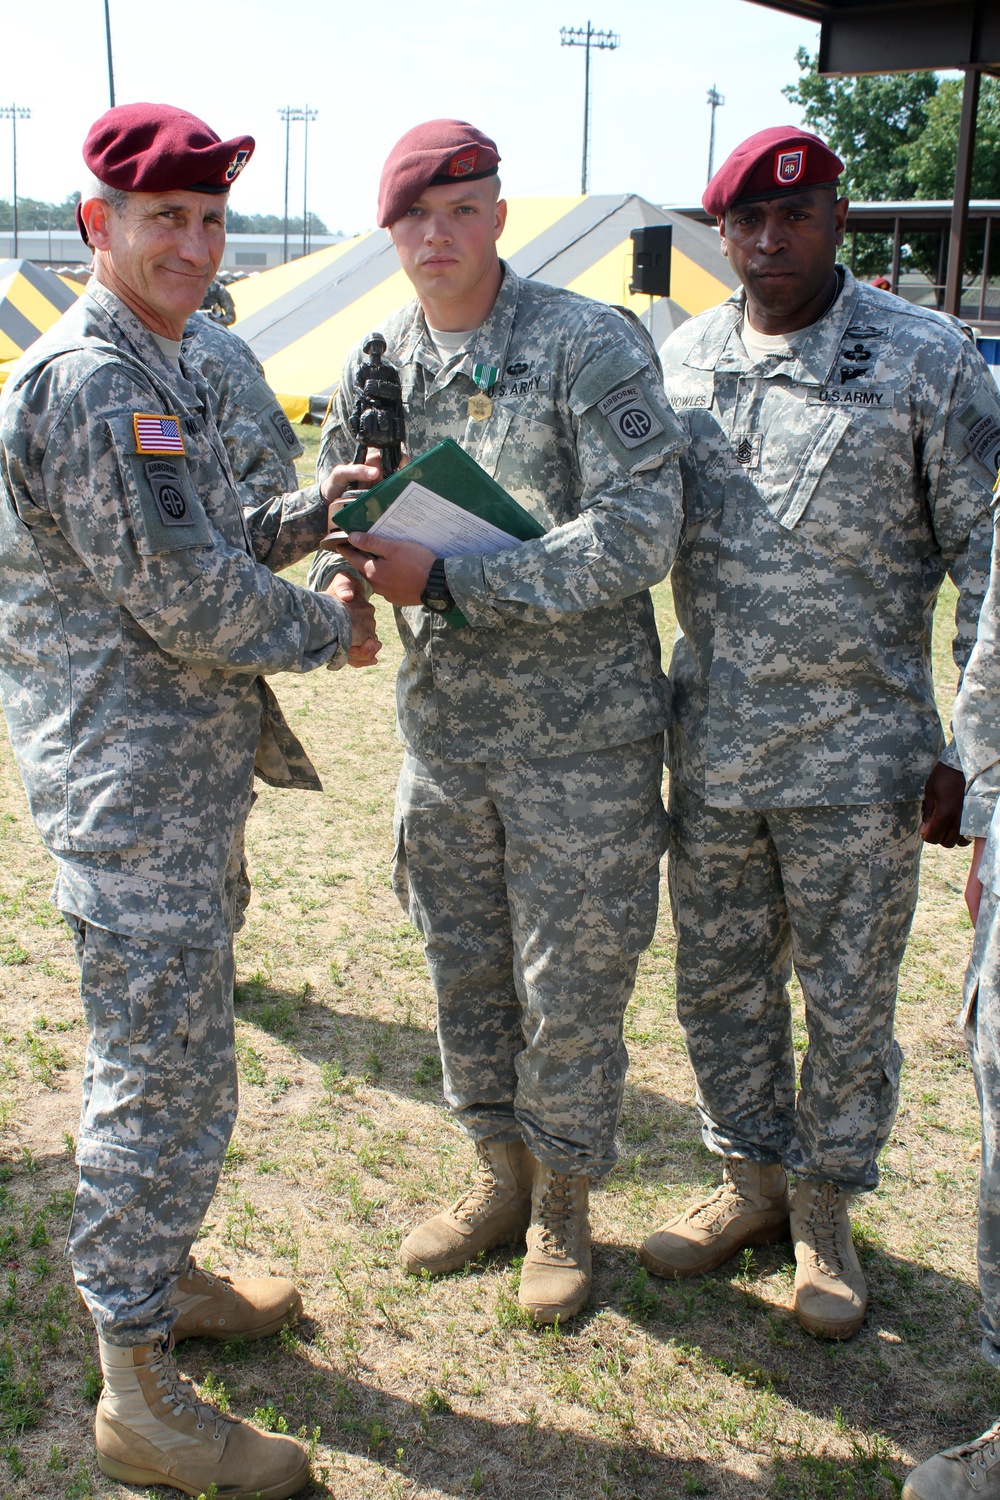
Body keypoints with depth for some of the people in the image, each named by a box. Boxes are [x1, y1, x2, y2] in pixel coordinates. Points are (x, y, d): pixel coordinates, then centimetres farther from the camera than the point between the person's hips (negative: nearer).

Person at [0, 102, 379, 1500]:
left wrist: (306, 512, 11)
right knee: (162, 1082, -2)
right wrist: (332, 630, -8)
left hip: (178, 779, 11)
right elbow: (182, 597, -22)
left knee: (175, 1056, 22)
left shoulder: (152, 366, 16)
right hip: (134, 795, -11)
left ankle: (158, 1278, 40)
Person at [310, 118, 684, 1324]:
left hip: (580, 732, -5)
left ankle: (561, 1206, 28)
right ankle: (500, 1178, 37)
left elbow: (636, 534, -20)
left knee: (568, 987, 5)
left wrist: (443, 580, -24)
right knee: (464, 972, 16)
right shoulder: (376, 364, 5)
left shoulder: (588, 346, -12)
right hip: (442, 726, 5)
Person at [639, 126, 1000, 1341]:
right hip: (709, 747, 4)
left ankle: (824, 1208, 30)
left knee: (848, 1001, 9)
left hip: (858, 754, -4)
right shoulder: (682, 359, 5)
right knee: (718, 983, 15)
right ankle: (749, 1179, 36)